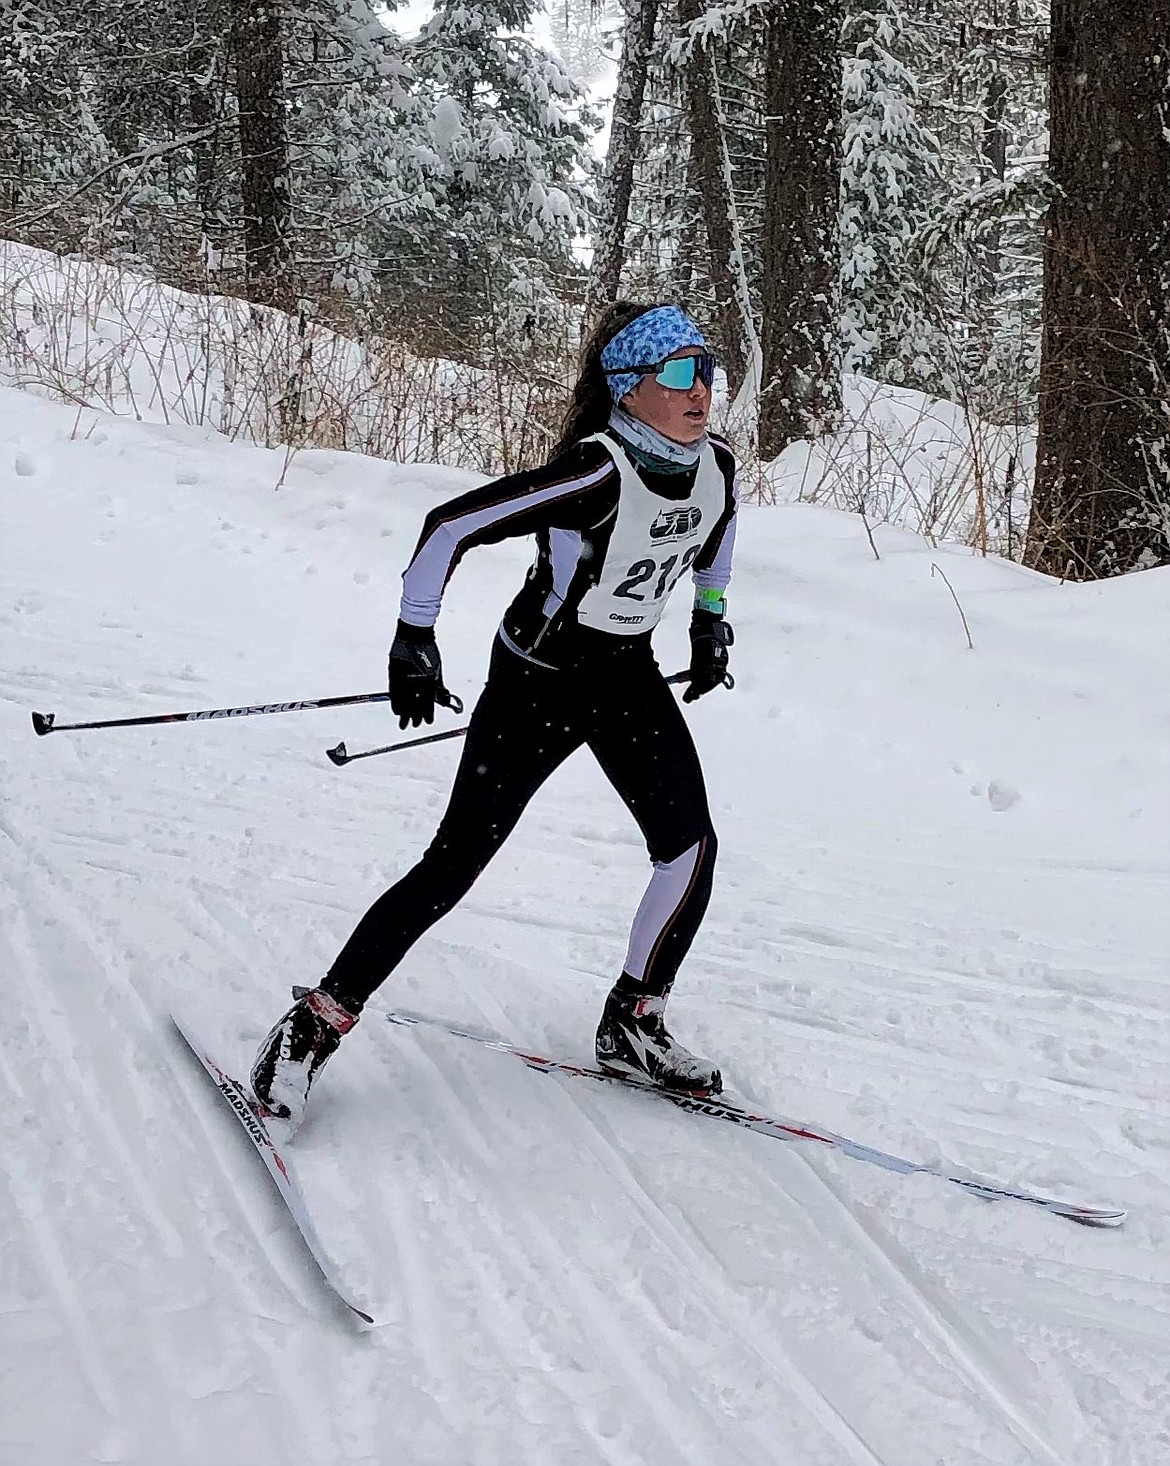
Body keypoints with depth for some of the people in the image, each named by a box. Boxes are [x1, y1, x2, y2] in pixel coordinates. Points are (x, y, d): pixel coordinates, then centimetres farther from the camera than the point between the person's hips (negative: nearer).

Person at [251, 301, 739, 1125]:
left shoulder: (716, 467, -8)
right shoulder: (597, 472, -30)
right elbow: (452, 526, -29)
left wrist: (711, 618, 21)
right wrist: (415, 639, -24)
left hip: (630, 678, 6)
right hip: (537, 682, -6)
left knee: (691, 846, -6)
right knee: (455, 865, -6)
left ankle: (633, 1027, 11)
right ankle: (317, 1023, 5)